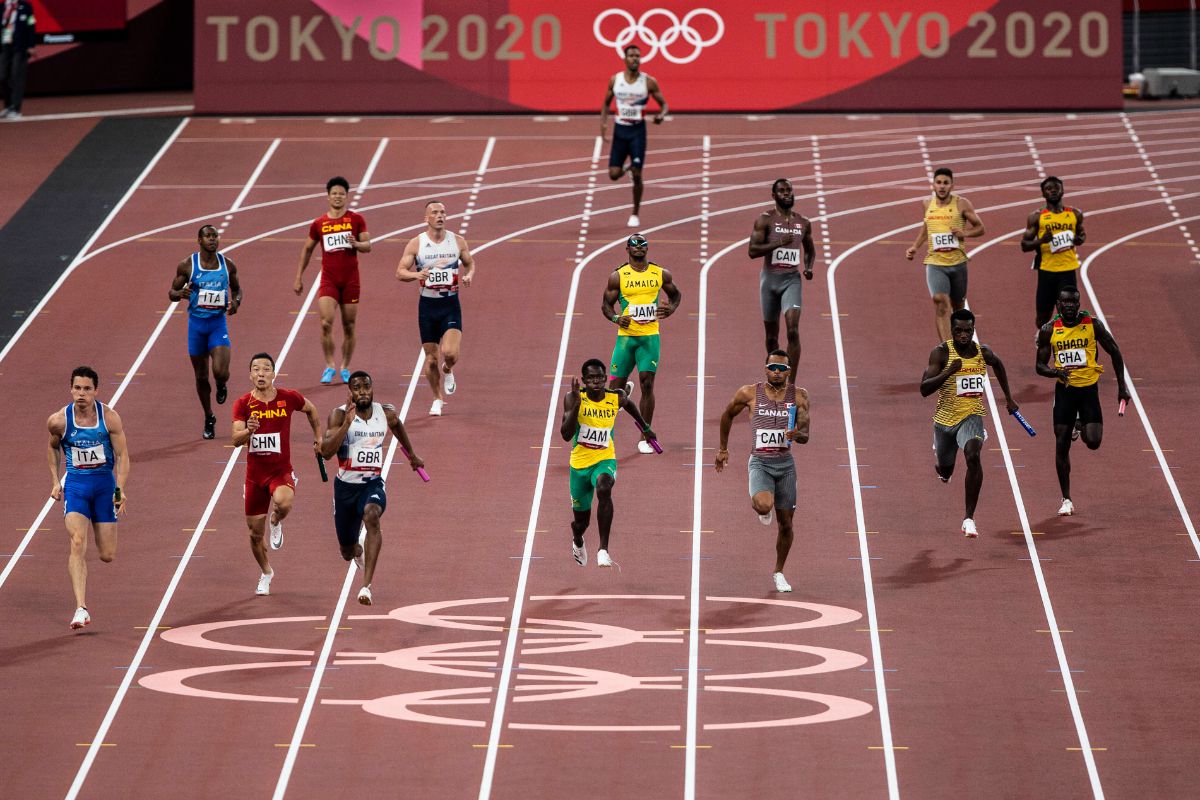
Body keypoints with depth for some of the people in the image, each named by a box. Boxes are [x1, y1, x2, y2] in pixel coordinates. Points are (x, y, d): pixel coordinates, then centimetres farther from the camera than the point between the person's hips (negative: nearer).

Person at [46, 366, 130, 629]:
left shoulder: (109, 418, -9)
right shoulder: (58, 420, -7)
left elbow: (122, 455, -5)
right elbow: (53, 447, 14)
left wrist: (120, 489, -17)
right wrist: (55, 481, 9)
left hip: (105, 482, 1)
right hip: (75, 484, -1)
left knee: (108, 556, 5)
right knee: (78, 544, -21)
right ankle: (81, 609, -26)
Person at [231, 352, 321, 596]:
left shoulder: (289, 398, -6)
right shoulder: (243, 404, -7)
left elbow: (311, 409, 17)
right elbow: (236, 440, -18)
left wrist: (318, 437, 18)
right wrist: (248, 431, -38)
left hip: (281, 471, -2)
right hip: (255, 473, 2)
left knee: (283, 503, -36)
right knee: (255, 533, 8)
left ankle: (276, 523, 2)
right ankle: (266, 573, 36)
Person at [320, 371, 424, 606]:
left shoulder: (386, 413, -2)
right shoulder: (339, 415, -12)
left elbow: (397, 426, 24)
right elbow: (326, 452, -24)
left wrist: (412, 454, 36)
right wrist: (347, 424, -33)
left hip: (373, 483, 0)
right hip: (346, 484, 0)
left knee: (371, 516, -35)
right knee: (347, 551, 12)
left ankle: (367, 586, -39)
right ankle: (358, 551, 55)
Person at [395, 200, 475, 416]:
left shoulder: (458, 242, 0)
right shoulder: (416, 244, -4)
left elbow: (470, 263, 16)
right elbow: (400, 272, -3)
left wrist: (469, 275, -7)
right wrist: (416, 275, -25)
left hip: (451, 304, 0)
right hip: (428, 304, 0)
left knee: (450, 352, -19)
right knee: (431, 358, 4)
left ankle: (448, 371, 18)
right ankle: (438, 399, 24)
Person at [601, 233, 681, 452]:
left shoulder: (661, 274, 5)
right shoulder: (618, 276, 0)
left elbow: (676, 294, 20)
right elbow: (606, 304, 5)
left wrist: (671, 309, -1)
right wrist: (616, 318, -16)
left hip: (650, 336, 0)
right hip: (626, 336, 0)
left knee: (647, 384, -8)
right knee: (616, 384, 1)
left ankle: (645, 438, -1)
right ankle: (625, 390, 42)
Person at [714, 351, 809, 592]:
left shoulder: (798, 396, -2)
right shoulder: (750, 393, -4)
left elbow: (805, 436, -4)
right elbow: (728, 415, 14)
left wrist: (797, 435, -28)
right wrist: (723, 449, 18)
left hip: (785, 463, 2)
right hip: (760, 462, -2)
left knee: (785, 524, 7)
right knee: (764, 506, -31)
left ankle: (779, 573, 28)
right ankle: (759, 506, 9)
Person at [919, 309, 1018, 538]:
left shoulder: (983, 352, -4)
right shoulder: (941, 353, -14)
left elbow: (998, 365, 22)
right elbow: (924, 389, -21)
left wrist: (1009, 398, 25)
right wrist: (949, 372, -34)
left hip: (971, 416, 0)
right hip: (945, 418, 0)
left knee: (973, 457, -29)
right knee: (945, 471, 18)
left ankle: (969, 518, -24)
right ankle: (939, 455, 62)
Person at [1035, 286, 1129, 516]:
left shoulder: (1092, 325, -5)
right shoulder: (1049, 330, -2)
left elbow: (1114, 352, 5)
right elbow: (1040, 365, 3)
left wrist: (1122, 386, 2)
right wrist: (1055, 372, -20)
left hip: (1089, 387, -1)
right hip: (1064, 390, 1)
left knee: (1093, 442, -13)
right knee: (1062, 445, -2)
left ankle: (1081, 426, 26)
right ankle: (1066, 500, 9)